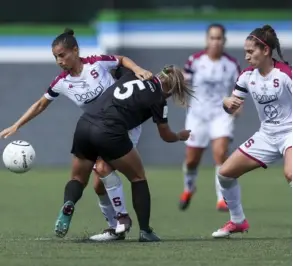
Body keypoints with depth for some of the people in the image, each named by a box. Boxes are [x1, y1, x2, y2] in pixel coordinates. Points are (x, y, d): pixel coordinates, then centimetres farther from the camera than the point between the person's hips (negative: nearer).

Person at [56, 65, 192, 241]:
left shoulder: (135, 76, 18)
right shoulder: (158, 98, 4)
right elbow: (166, 136, 19)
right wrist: (181, 136, 41)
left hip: (84, 125, 5)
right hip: (110, 133, -5)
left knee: (78, 179, 20)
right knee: (138, 177, 16)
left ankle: (68, 204, -13)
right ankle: (145, 231, 11)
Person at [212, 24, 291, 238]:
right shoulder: (248, 76, 0)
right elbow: (231, 108, 7)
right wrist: (228, 102, -17)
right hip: (267, 136, 7)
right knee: (225, 173, 7)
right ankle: (238, 221, 27)